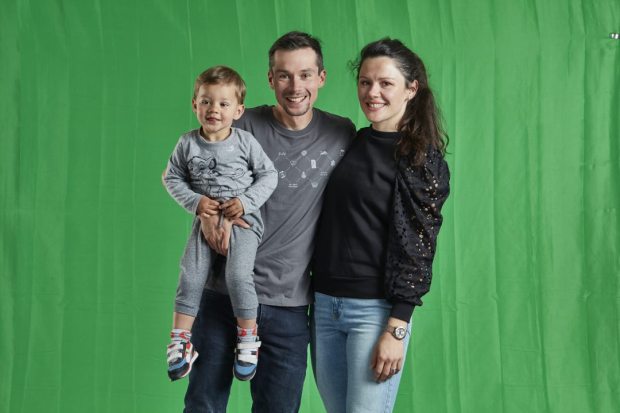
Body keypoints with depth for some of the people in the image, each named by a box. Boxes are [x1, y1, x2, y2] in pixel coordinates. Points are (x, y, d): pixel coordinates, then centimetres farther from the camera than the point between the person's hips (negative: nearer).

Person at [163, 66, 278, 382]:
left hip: (242, 218, -3)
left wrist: (246, 201, -11)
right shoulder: (188, 143, 0)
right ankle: (180, 341, 5)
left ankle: (248, 337, -1)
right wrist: (195, 202, -8)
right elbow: (173, 178, 7)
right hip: (206, 219, 3)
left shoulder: (245, 141, -5)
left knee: (238, 275, -20)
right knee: (190, 276, -6)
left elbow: (269, 175, 1)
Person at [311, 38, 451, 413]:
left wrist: (396, 329, -15)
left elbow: (415, 247, -10)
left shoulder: (422, 158, -6)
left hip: (375, 309, -6)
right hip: (326, 304, 6)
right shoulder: (354, 143, 11)